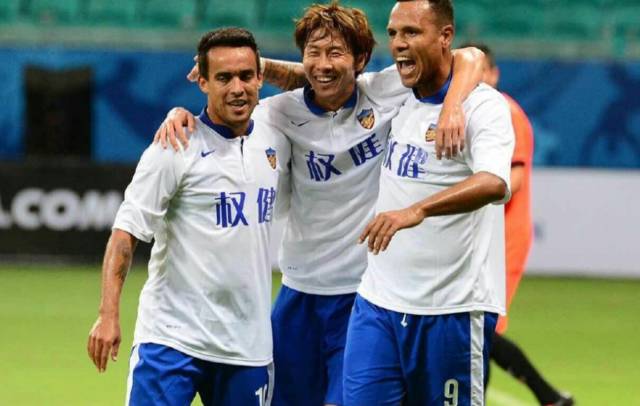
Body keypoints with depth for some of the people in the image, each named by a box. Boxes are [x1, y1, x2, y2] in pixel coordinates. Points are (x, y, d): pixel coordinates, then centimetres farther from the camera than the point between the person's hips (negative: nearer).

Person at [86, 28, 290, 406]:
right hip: (172, 337, -5)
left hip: (248, 342, 5)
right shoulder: (176, 148, -9)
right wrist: (108, 315, -20)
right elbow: (126, 232, -12)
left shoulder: (276, 141, 8)